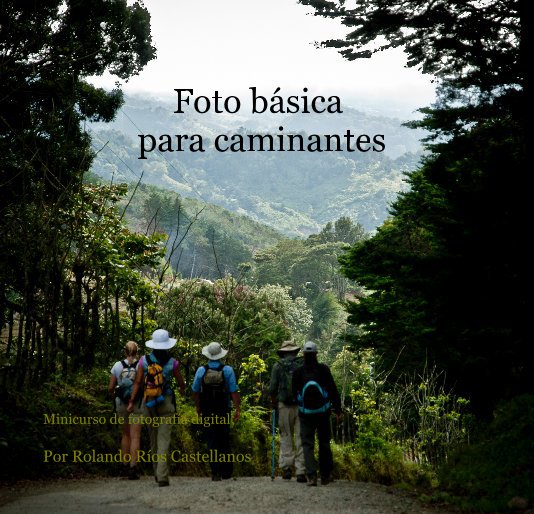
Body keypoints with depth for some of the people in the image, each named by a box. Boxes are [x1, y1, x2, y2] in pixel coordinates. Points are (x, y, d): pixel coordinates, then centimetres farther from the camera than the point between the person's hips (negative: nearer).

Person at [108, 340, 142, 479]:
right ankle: (133, 468, -5)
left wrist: (115, 397, 20)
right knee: (135, 436, 1)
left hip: (121, 404, 3)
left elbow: (110, 388, 1)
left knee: (126, 434, 19)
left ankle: (124, 466, 23)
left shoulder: (117, 365, 1)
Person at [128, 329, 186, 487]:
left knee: (153, 438, 17)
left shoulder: (144, 360, -3)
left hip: (147, 403, 3)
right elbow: (181, 382, 6)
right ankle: (162, 476, -12)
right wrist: (182, 389, 28)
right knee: (164, 439, -3)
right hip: (166, 403, -2)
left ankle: (157, 472, 27)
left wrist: (131, 401, 2)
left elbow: (137, 382, -4)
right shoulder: (172, 363, -6)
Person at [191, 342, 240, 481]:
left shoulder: (201, 370, -5)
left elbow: (195, 391, 3)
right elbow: (234, 391, -9)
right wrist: (237, 408, -3)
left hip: (207, 412, 0)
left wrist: (198, 407, 17)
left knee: (211, 442, 5)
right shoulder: (227, 370, -8)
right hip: (224, 411, 0)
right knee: (224, 440, 14)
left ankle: (215, 472, 2)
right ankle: (226, 471, 19)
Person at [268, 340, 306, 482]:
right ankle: (301, 471, 1)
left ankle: (286, 467, 4)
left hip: (284, 406, 0)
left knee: (286, 436, 13)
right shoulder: (303, 365, 3)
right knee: (301, 438, 4)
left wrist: (274, 404, 13)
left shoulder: (277, 366, 1)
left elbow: (272, 389, -1)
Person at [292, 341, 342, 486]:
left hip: (305, 414, 0)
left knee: (307, 444, 3)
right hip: (323, 413, 0)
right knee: (324, 444, 12)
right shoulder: (323, 369, -3)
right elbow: (333, 390, -4)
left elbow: (293, 392, 6)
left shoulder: (298, 372, -1)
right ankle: (325, 476, 16)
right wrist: (338, 410, 0)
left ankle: (311, 475, -13)